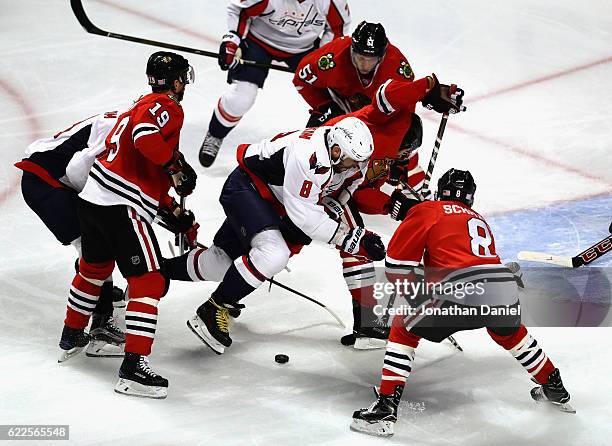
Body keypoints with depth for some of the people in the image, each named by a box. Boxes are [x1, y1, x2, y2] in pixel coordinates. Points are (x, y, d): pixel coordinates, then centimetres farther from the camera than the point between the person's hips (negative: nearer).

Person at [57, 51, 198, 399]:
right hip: (122, 207, -10)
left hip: (93, 198, 10)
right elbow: (147, 138, -28)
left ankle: (71, 337, 47)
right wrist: (177, 165, -14)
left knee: (94, 268, 29)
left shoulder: (143, 106, 24)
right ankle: (134, 368, -12)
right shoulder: (167, 107, -6)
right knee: (149, 282, -7)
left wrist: (174, 208, 27)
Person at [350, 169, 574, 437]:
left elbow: (396, 265, 10)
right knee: (510, 332, 38)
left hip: (461, 293, -5)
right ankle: (555, 389, 51)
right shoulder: (480, 220, 34)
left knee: (404, 329, 15)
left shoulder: (426, 211, 15)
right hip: (505, 292, 6)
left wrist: (419, 298, 25)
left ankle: (385, 410, 4)